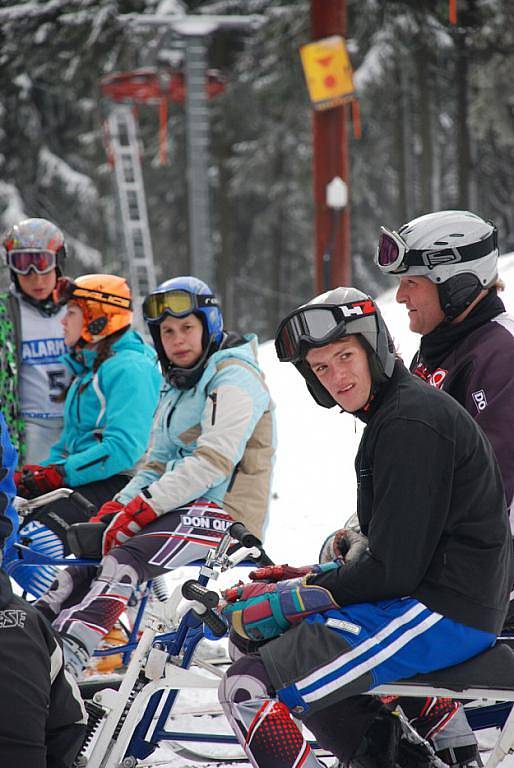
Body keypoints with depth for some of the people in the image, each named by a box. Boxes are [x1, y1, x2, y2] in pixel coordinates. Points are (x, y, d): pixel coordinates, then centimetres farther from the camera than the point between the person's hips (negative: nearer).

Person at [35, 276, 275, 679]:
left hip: (225, 513, -9)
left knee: (124, 558, -29)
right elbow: (158, 465, 20)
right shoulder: (177, 390, 21)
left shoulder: (234, 378, -8)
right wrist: (117, 507, 2)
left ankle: (68, 652, -43)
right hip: (183, 507, 9)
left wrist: (144, 508, -21)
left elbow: (214, 461, -19)